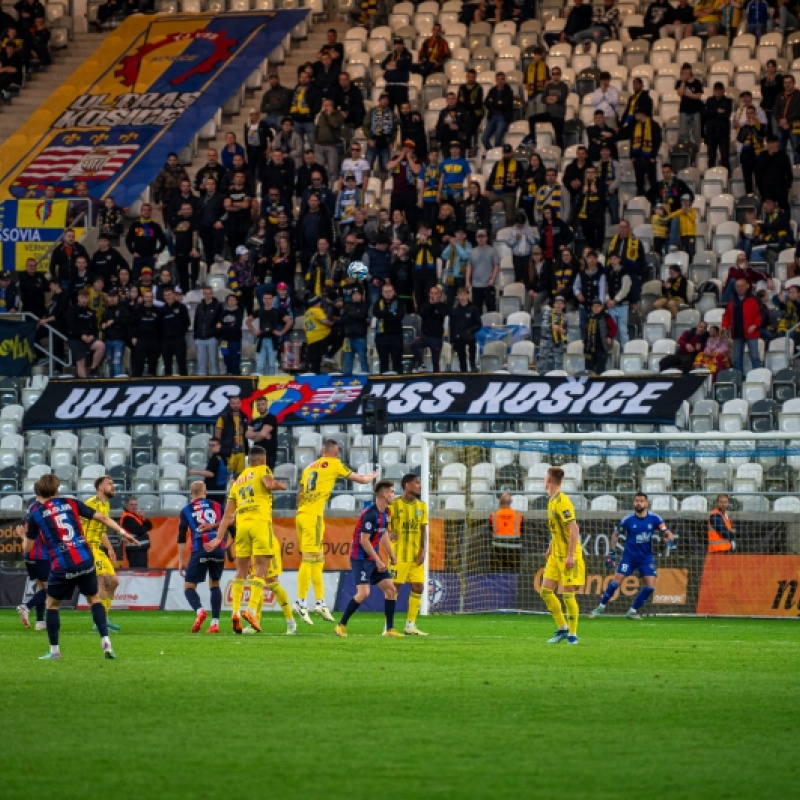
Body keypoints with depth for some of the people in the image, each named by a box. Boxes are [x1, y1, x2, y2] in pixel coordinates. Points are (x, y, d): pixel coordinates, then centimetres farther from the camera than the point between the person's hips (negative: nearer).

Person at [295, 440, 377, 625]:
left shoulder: (310, 467, 20)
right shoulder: (334, 464, 3)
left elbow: (299, 494, 19)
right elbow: (360, 479, 11)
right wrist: (372, 476, 31)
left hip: (301, 513, 7)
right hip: (314, 515, -7)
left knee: (318, 560, 13)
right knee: (309, 559, -9)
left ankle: (320, 602, 14)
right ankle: (301, 602, -12)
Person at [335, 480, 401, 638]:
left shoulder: (385, 513, 8)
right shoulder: (370, 515, -21)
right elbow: (364, 540, -23)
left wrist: (391, 555, 19)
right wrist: (378, 561, -20)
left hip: (374, 558, 9)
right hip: (361, 558, -9)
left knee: (391, 589, 4)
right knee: (364, 593, -18)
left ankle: (390, 629, 10)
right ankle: (341, 625, -5)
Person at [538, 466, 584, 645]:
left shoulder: (562, 501, -18)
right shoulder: (551, 501, 11)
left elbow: (574, 529, -22)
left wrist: (570, 556, -24)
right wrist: (551, 547, 24)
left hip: (569, 556, -9)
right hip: (556, 555, 9)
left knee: (567, 594, -6)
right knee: (545, 591, 7)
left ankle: (572, 634, 4)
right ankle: (562, 628, 17)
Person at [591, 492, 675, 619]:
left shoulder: (654, 518, -6)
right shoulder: (627, 520, -7)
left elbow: (667, 533, -5)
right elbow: (615, 535, 5)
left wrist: (669, 536, -30)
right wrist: (612, 553, 0)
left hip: (647, 557, 1)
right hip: (629, 556, -1)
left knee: (650, 586, -9)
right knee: (616, 581, -11)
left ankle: (633, 611, 5)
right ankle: (601, 607, 3)